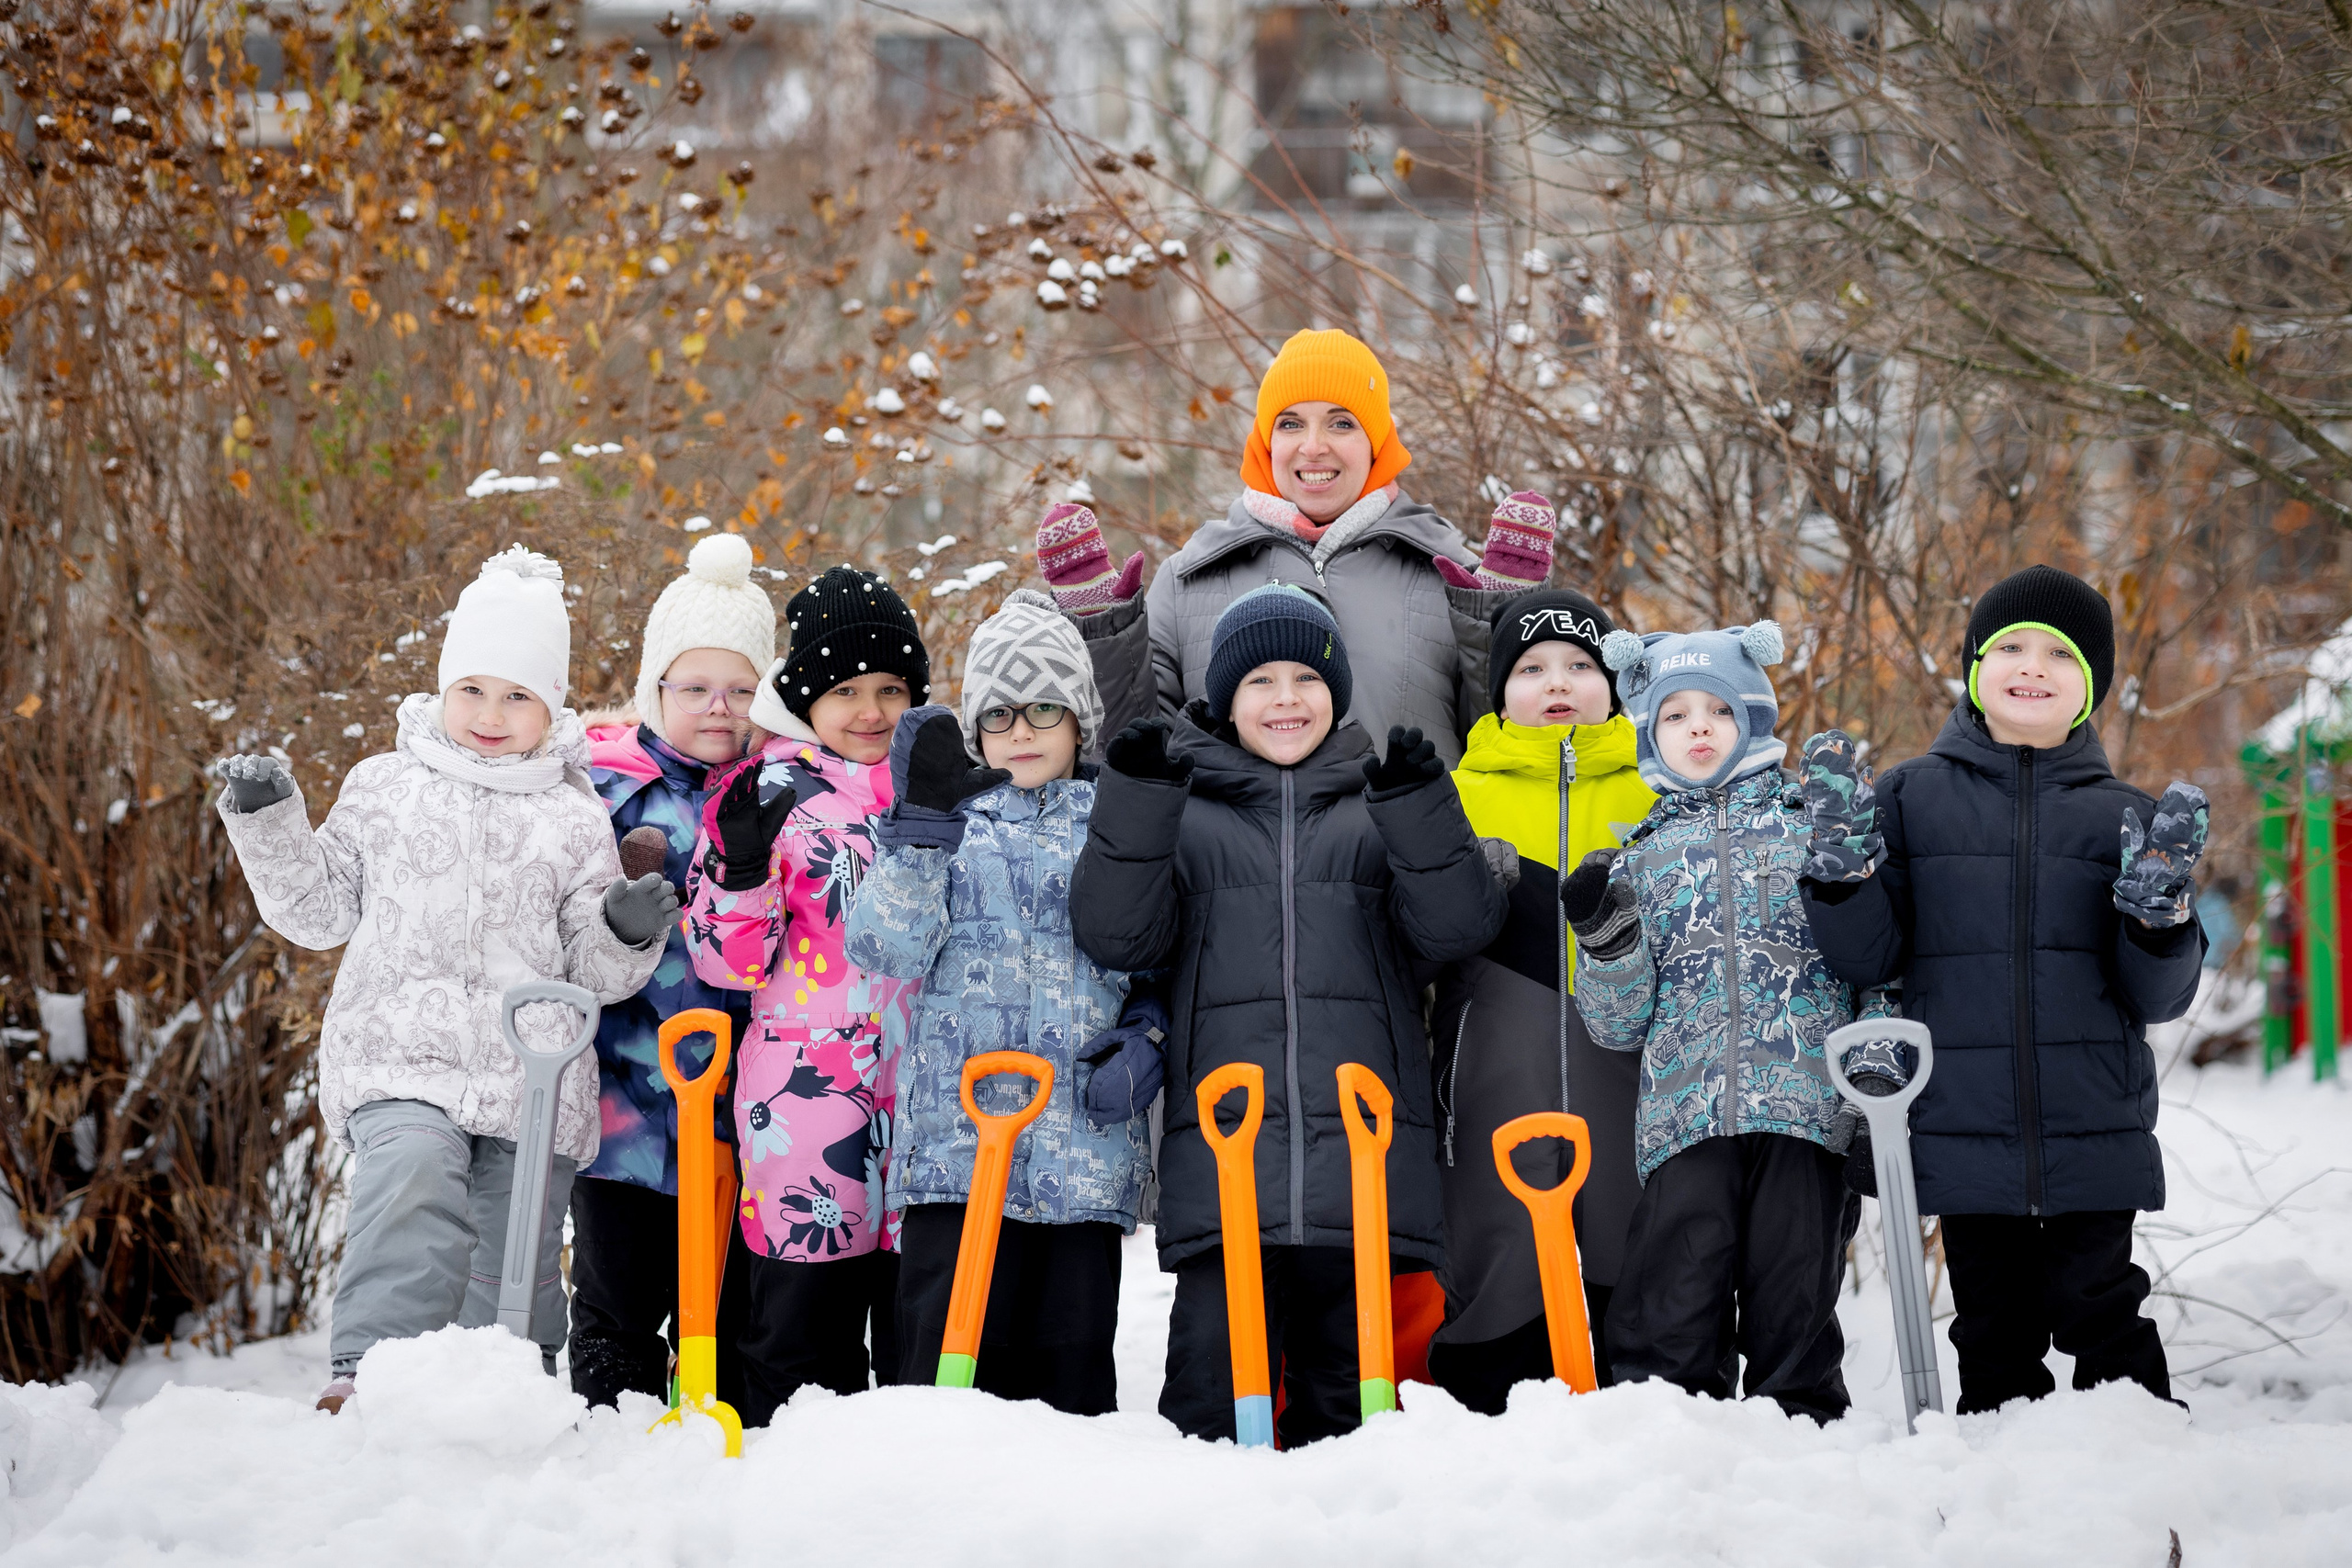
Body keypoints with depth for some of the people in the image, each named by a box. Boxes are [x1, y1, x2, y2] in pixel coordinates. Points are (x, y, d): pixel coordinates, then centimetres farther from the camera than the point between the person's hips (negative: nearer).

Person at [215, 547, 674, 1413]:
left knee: (515, 1274, 6)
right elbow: (318, 911, 17)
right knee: (414, 1180, -31)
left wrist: (627, 934, -10)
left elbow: (595, 971, 11)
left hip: (532, 1077, 2)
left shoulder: (574, 820, 11)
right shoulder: (383, 789, 11)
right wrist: (270, 825, 5)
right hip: (400, 1057, -2)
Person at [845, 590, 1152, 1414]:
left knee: (1072, 1364, 3)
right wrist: (921, 820, -10)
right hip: (959, 1137, -1)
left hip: (1088, 1139, 1)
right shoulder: (948, 821, 11)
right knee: (949, 1349, -7)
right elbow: (886, 948, -3)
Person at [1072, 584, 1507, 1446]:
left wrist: (1417, 807, -14)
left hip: (1364, 1144, 1)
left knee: (1347, 1387, 6)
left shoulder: (1383, 807, 15)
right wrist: (1135, 797, -11)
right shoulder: (1183, 810, 13)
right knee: (1212, 1381, -10)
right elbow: (1116, 935, 0)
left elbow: (1457, 928, 1)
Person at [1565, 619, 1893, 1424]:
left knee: (1795, 1297, 0)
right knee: (1673, 1308, -8)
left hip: (1805, 1100, -1)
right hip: (1685, 1110, 1)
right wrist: (1606, 940, -3)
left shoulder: (1813, 828, 16)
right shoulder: (1640, 858, 19)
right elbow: (1620, 1023, 15)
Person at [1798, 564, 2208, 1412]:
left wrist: (2160, 906, -14)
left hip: (2094, 1135, -1)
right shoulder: (1910, 796, 7)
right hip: (1962, 1131, 1)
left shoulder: (2122, 815, 7)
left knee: (2098, 1315, -2)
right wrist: (1842, 860, -14)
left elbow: (2158, 996, 5)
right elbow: (1870, 959, 2)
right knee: (1993, 1333, 8)